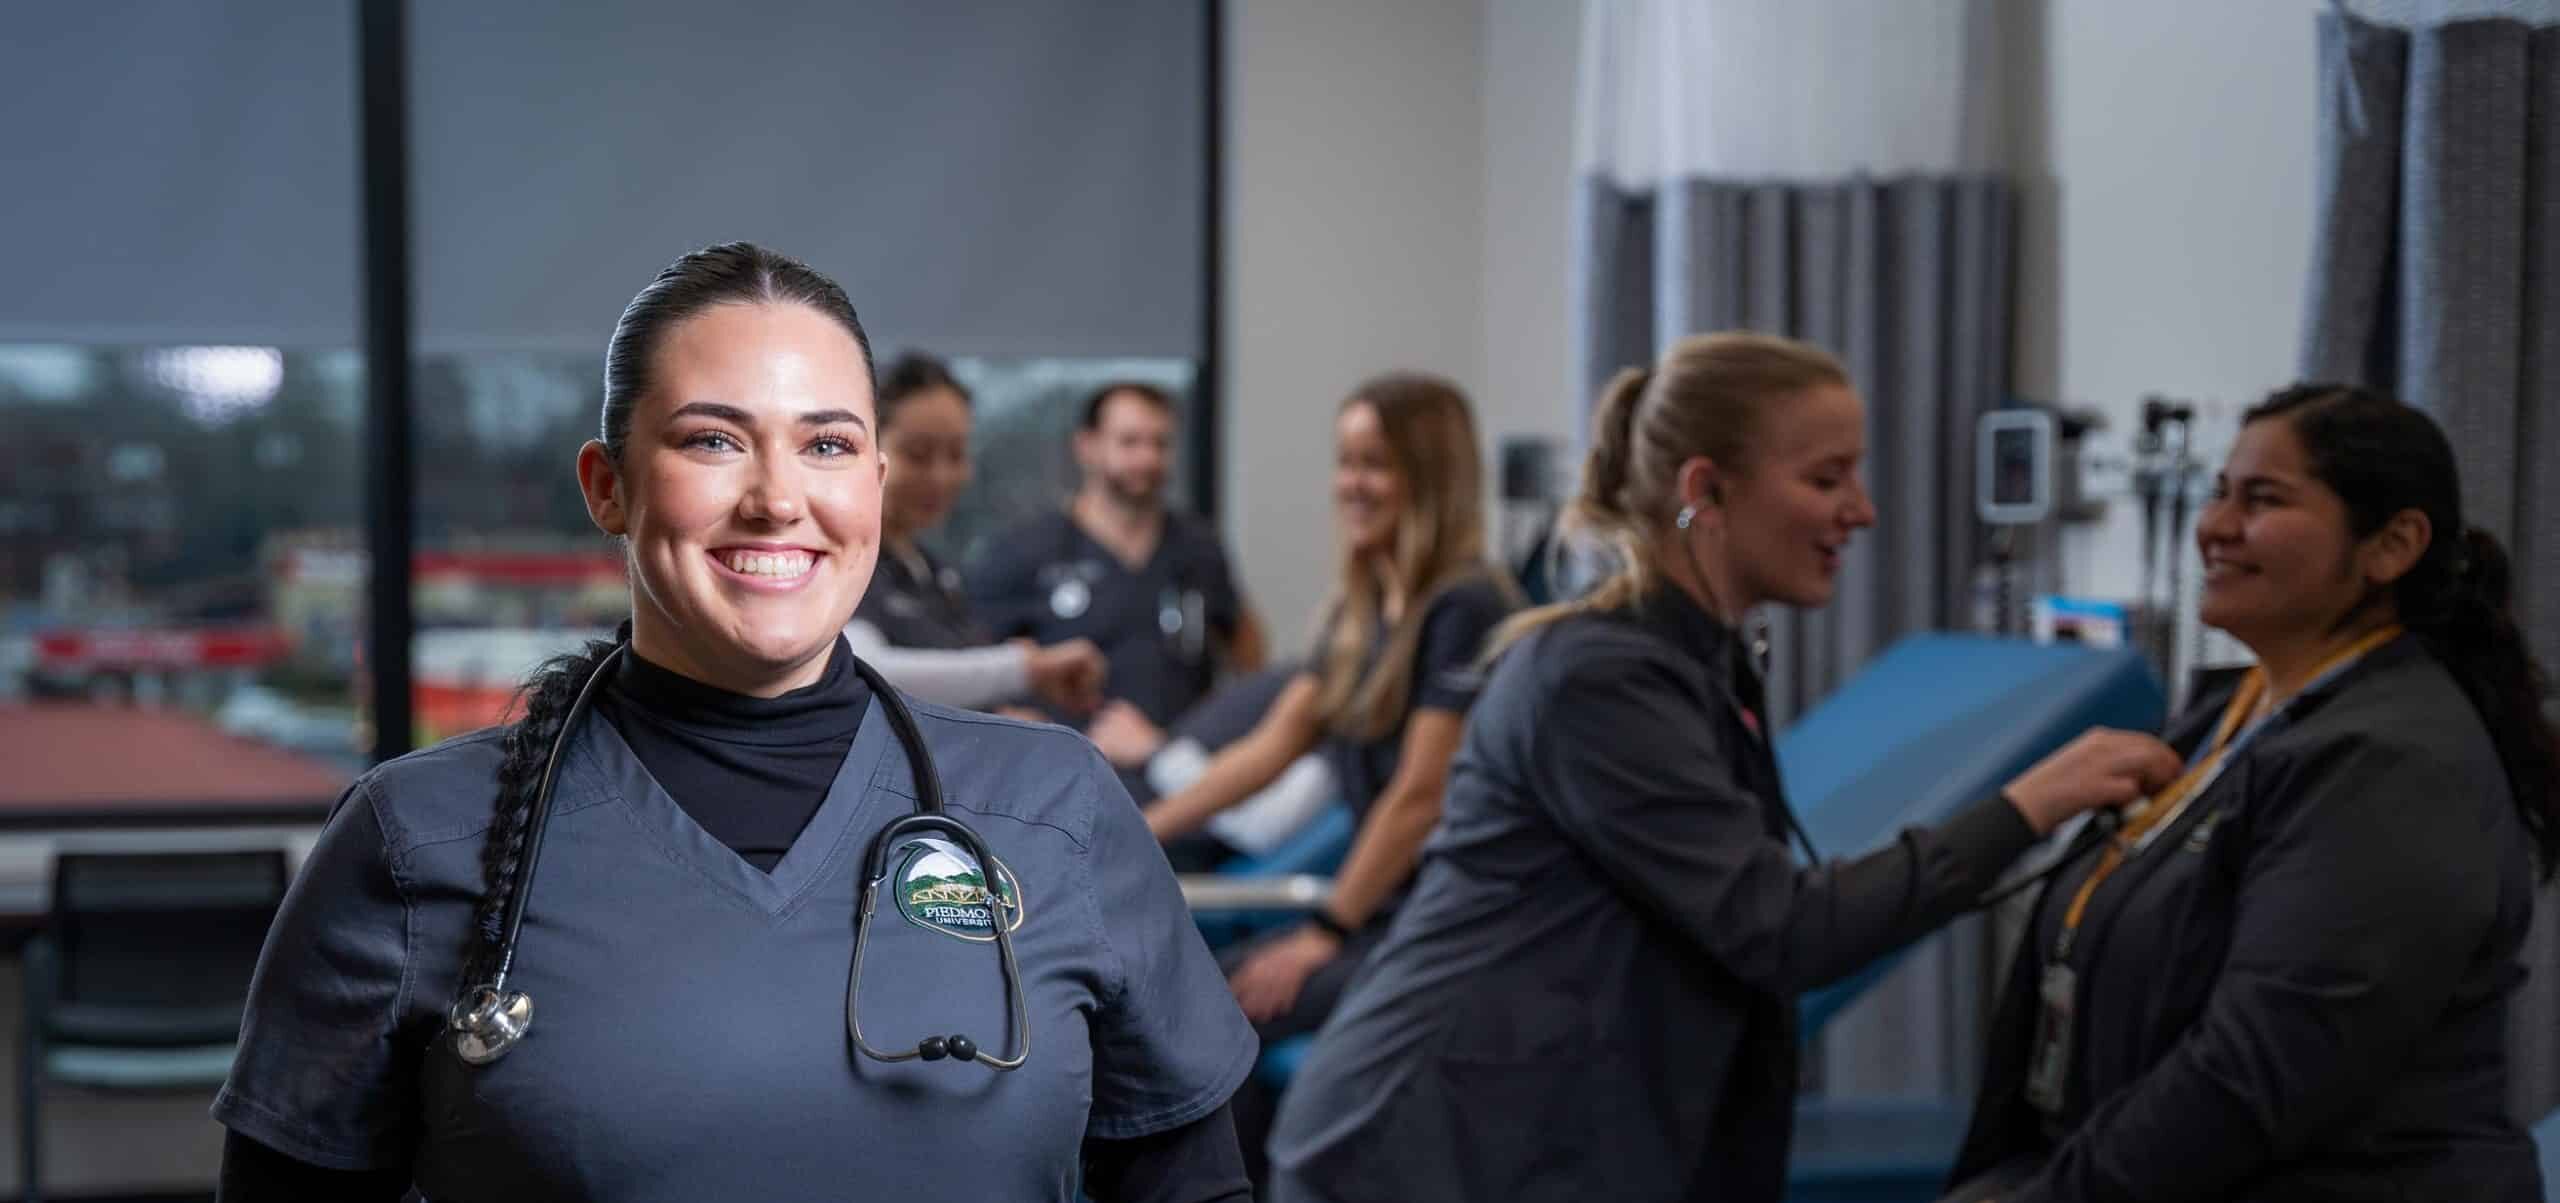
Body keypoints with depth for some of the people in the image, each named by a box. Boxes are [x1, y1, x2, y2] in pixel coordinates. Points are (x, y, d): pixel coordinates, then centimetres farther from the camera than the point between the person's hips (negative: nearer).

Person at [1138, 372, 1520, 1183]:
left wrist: (1328, 931, -15)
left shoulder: (1467, 608, -14)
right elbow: (1267, 748, 9)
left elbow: (1420, 795, -17)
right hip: (1383, 909, 8)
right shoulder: (1358, 613, 12)